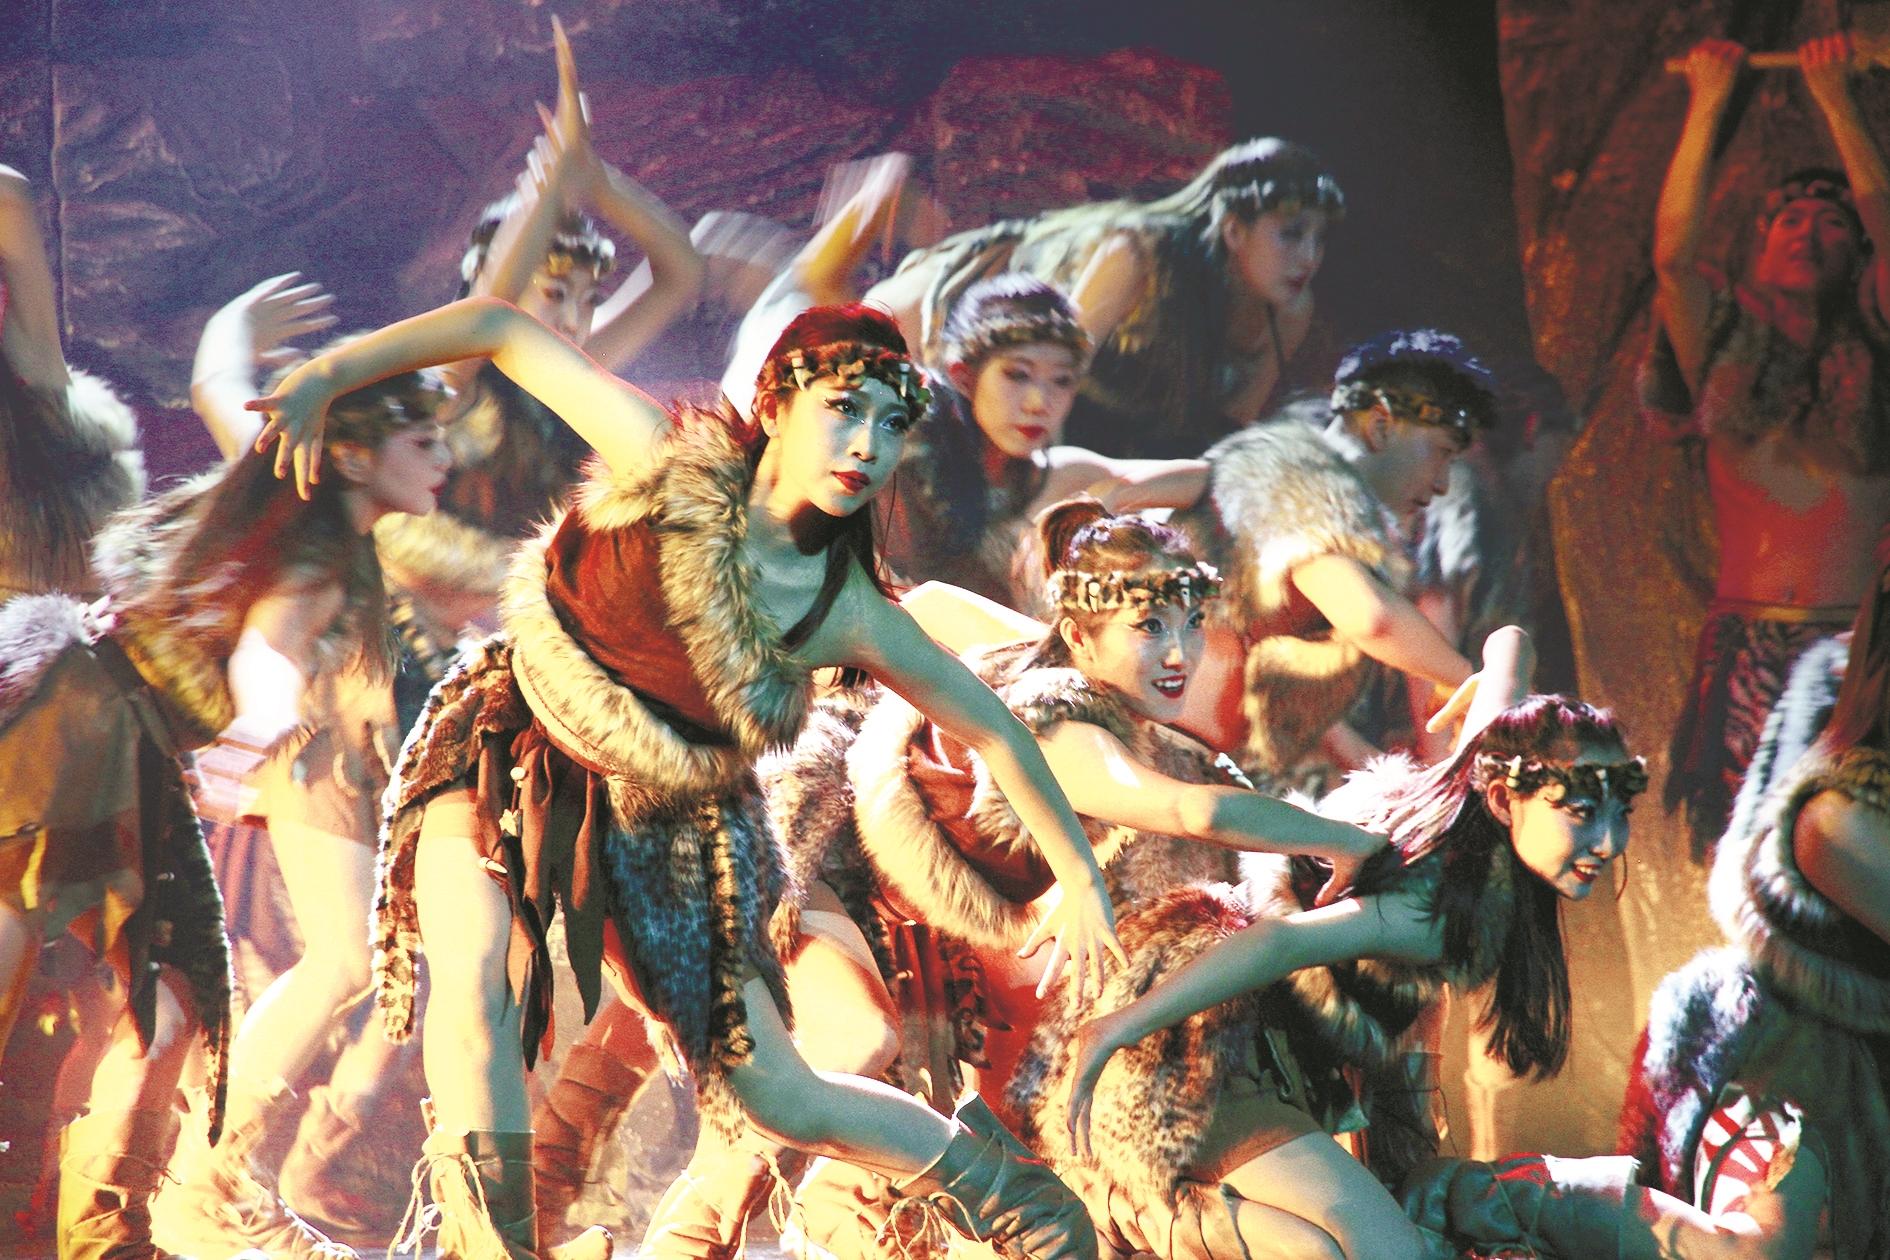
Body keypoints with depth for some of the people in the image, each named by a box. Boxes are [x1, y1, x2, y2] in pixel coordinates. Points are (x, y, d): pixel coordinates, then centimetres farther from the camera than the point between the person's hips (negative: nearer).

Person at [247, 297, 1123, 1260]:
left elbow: (991, 727, -4)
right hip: (507, 754, -1)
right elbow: (500, 327, -17)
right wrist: (327, 375, -23)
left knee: (778, 1097, 6)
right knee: (473, 983, -31)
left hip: (659, 821, 1)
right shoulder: (663, 462, -22)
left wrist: (1081, 876, -1)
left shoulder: (850, 616, -16)